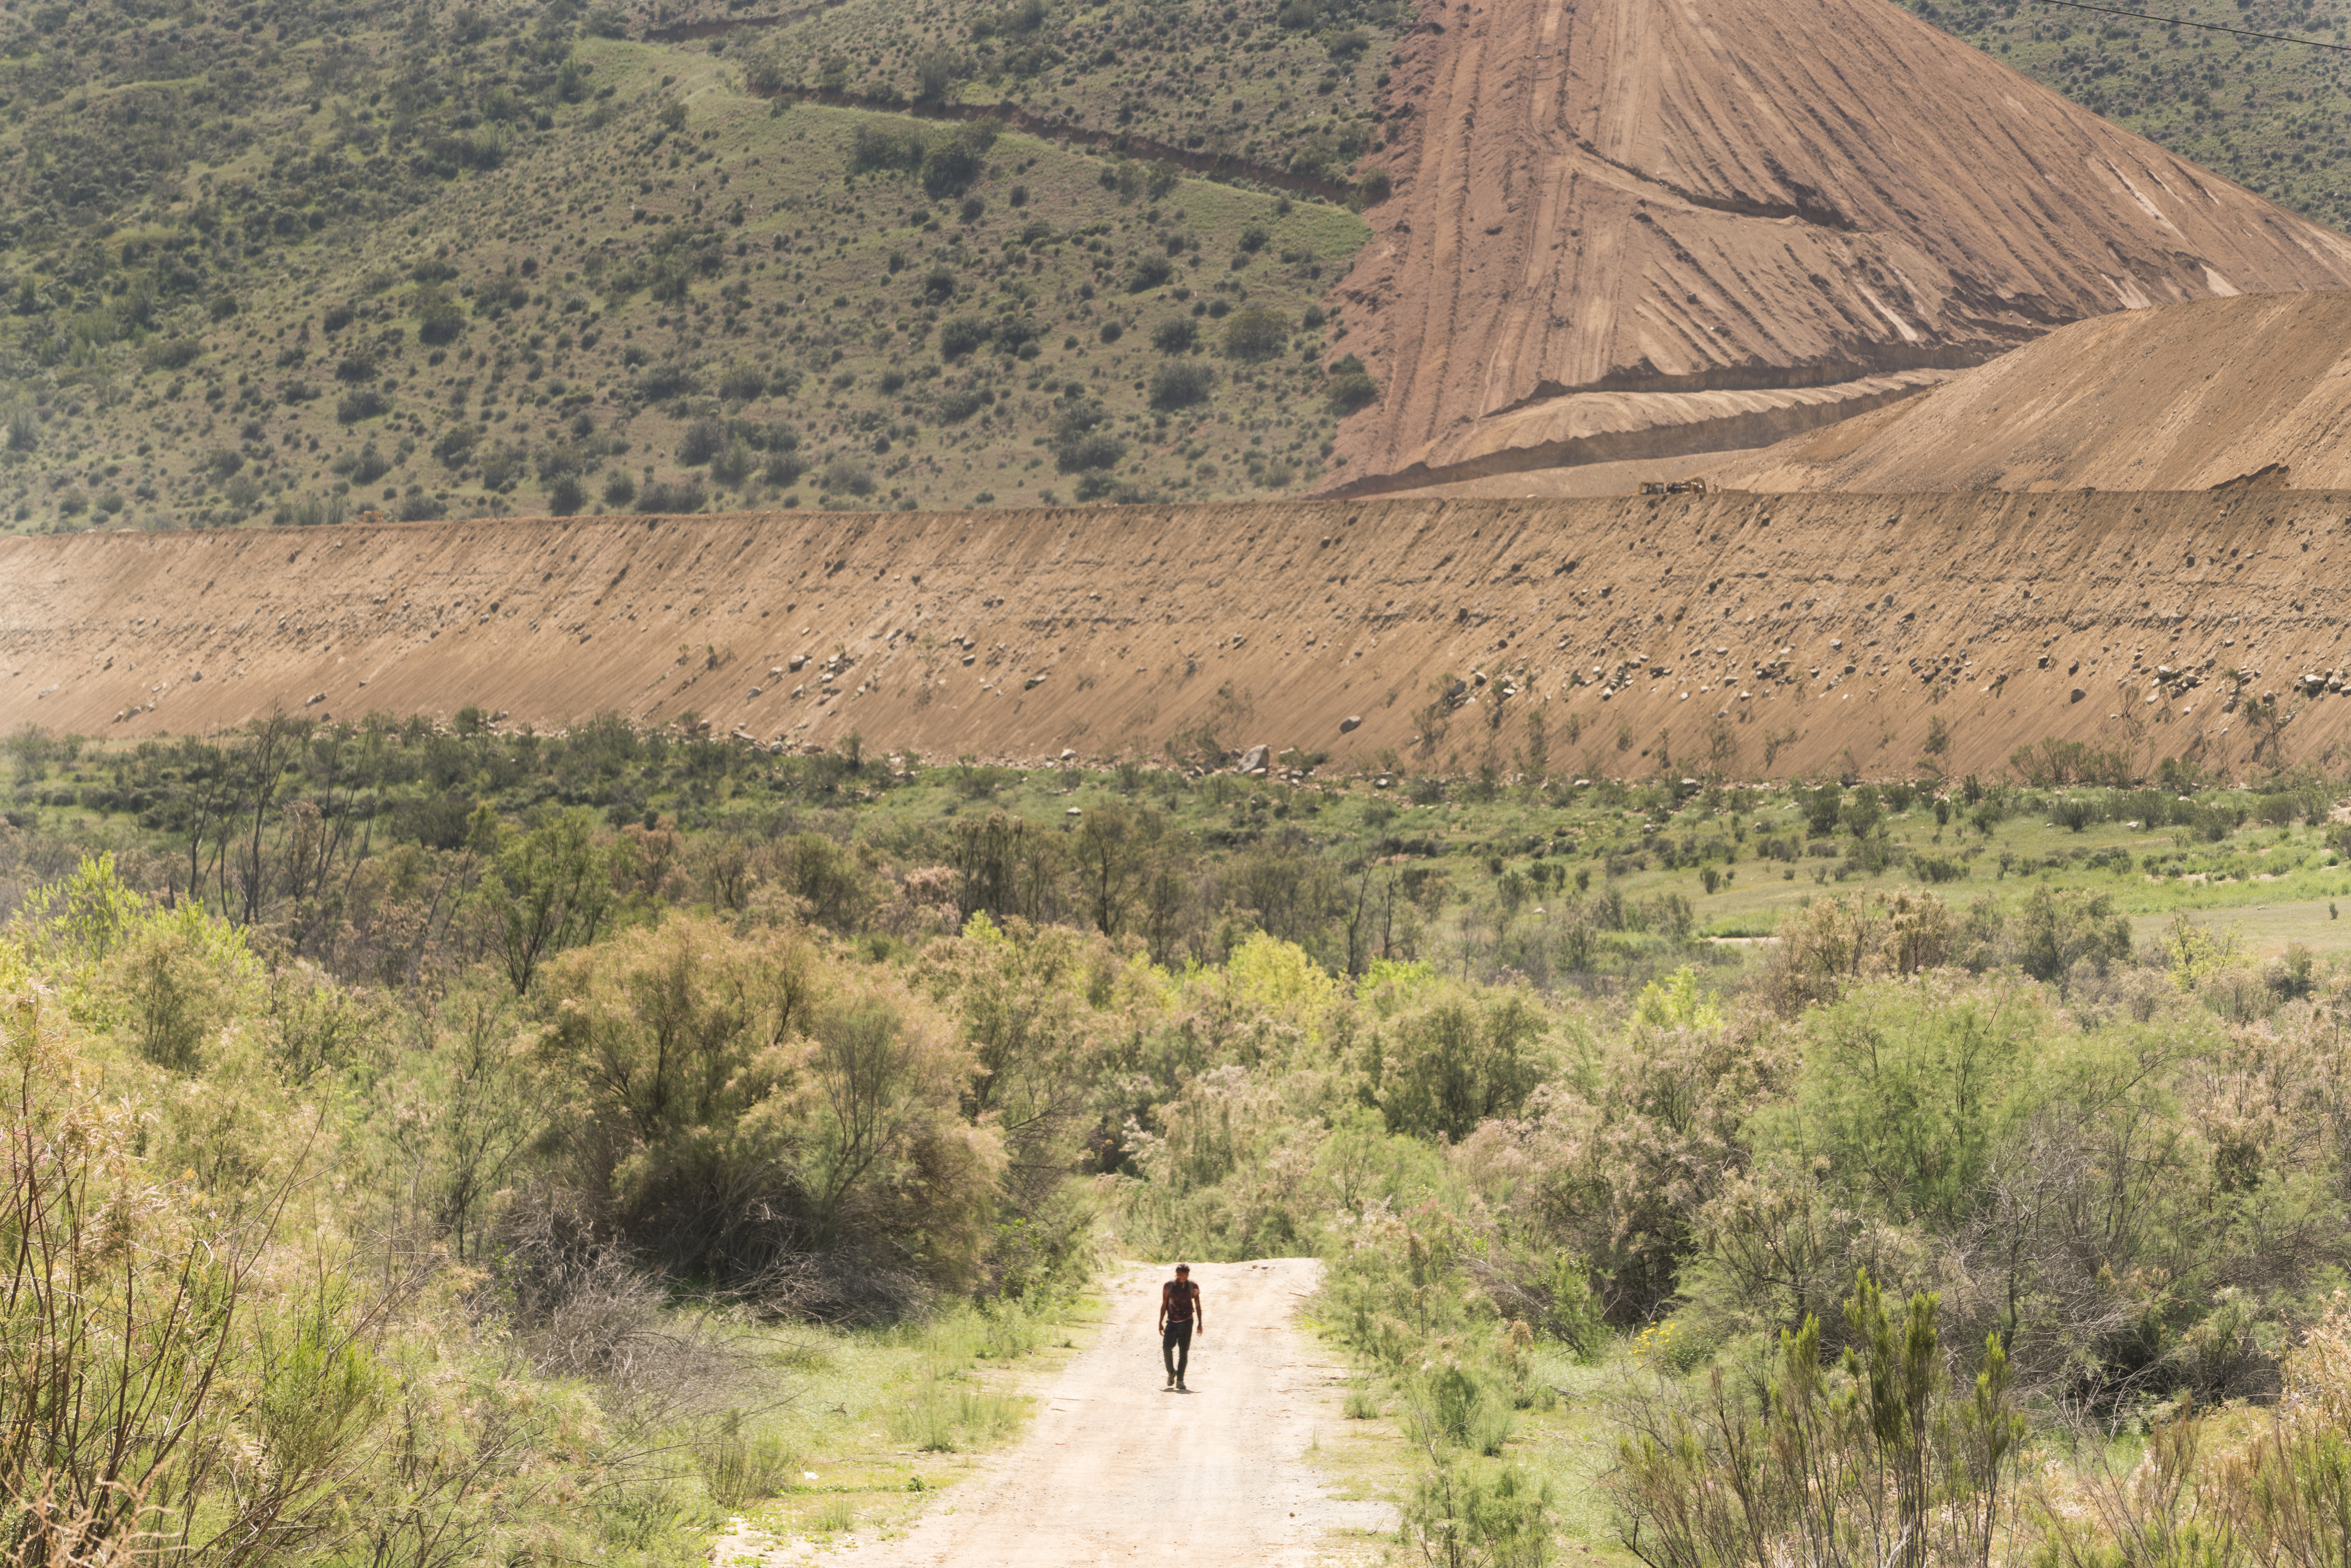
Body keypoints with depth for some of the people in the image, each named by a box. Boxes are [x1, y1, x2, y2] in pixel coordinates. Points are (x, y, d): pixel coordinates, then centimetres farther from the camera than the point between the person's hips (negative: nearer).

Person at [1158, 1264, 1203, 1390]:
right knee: (1166, 1347, -14)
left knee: (1184, 1351, -4)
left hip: (1187, 1322, 0)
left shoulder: (1193, 1286, 0)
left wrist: (1200, 1323, 1)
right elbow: (1164, 1305, 7)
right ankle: (1171, 1372, 11)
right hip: (1172, 1321, 0)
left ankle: (1180, 1381, 1)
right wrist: (1161, 1323, 5)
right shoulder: (1169, 1285, 0)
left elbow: (1197, 1305, 6)